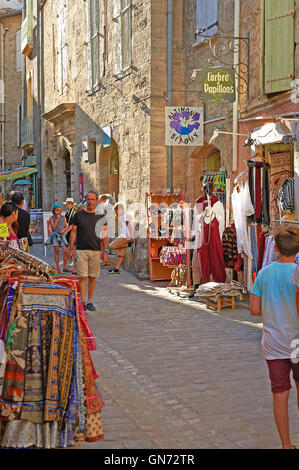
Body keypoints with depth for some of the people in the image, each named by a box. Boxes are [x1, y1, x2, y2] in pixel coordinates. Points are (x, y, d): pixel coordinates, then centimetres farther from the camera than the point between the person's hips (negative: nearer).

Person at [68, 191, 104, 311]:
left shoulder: (100, 216, 6)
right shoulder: (78, 215, 4)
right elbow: (73, 232, 6)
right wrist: (71, 248, 2)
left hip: (96, 250, 1)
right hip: (81, 250, -1)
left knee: (92, 277, 6)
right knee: (83, 277, -7)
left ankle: (90, 301, 14)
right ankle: (83, 301, -5)